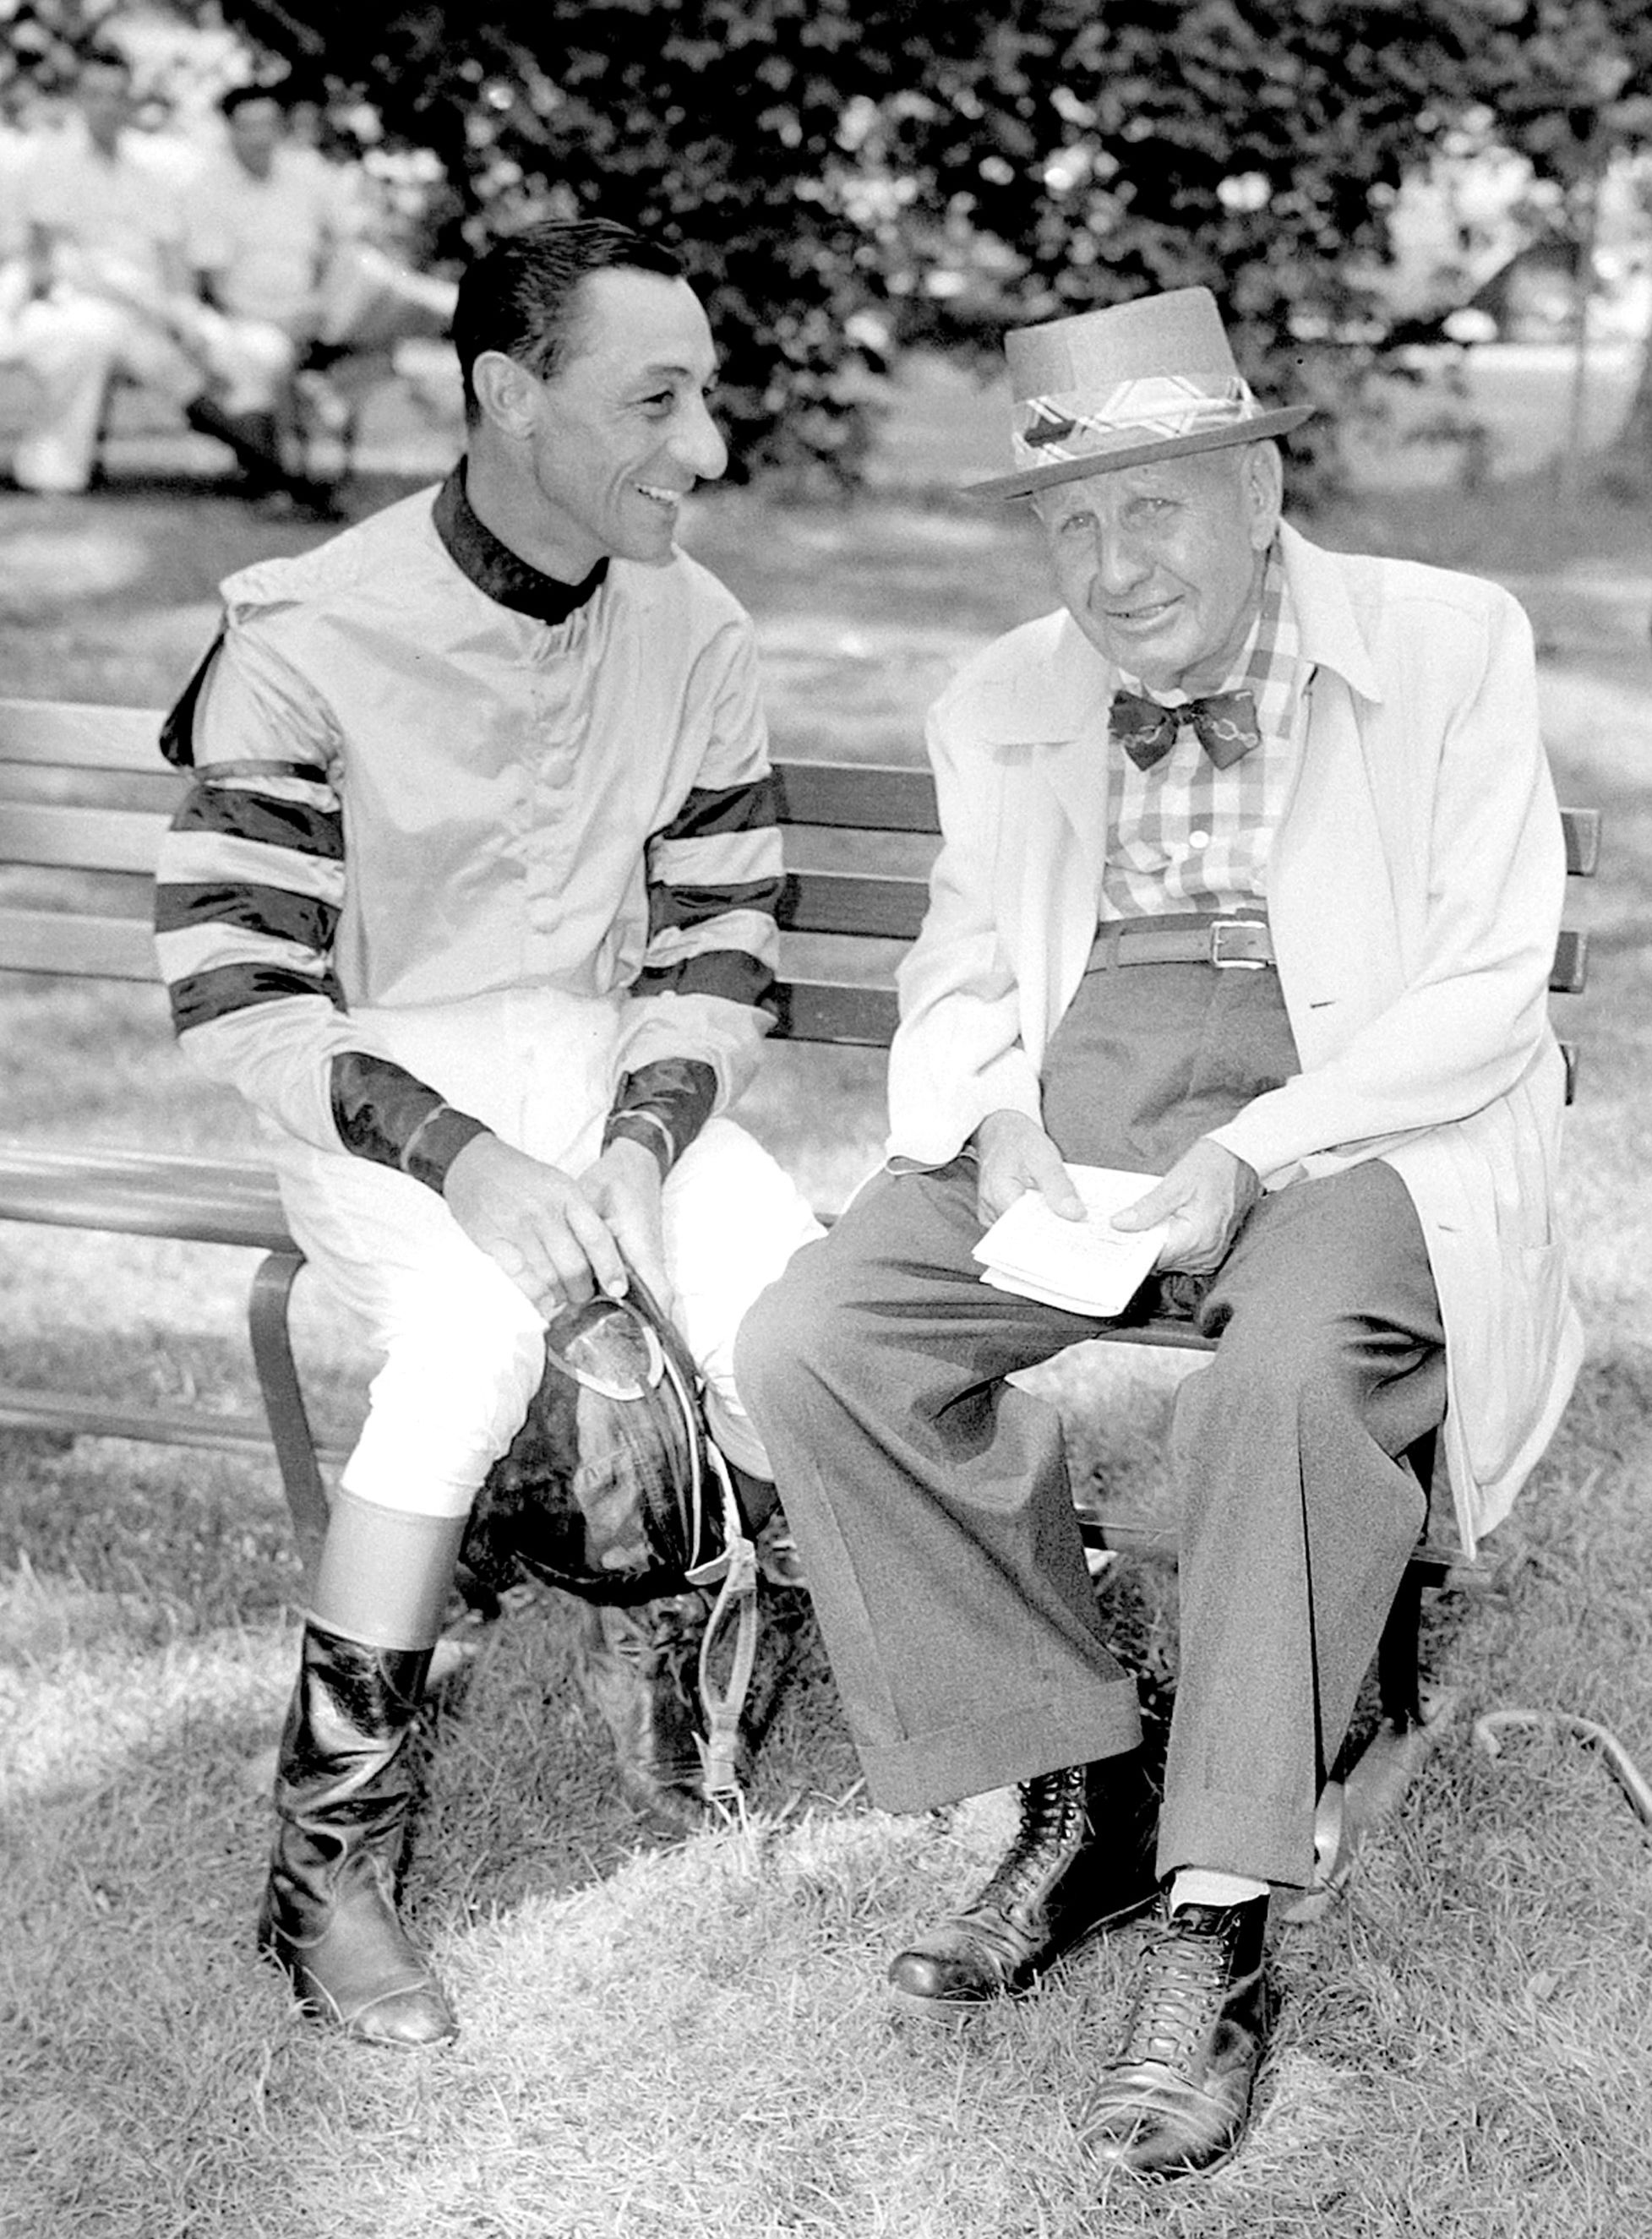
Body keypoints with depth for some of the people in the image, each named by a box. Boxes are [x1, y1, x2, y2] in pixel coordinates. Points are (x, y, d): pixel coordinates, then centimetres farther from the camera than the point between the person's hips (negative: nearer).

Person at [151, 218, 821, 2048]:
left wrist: (640, 1147, -15)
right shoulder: (309, 639, -14)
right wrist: (464, 1158, -28)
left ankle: (669, 1643, 9)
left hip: (608, 1064, 4)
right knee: (476, 1323, -34)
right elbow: (234, 997, -15)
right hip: (378, 1086, -4)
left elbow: (720, 948, 4)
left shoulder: (692, 631, 0)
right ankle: (327, 1855, -24)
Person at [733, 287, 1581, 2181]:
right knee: (810, 1349, -20)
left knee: (1287, 1372, -37)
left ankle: (1217, 1931, -26)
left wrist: (1250, 1156, -18)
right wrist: (1000, 1124, -4)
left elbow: (1485, 990, -6)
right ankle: (1078, 1800, -7)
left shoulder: (1446, 644, 0)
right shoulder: (999, 708, 14)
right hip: (1067, 1109, 5)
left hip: (1353, 1115, -4)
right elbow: (959, 975, 20)